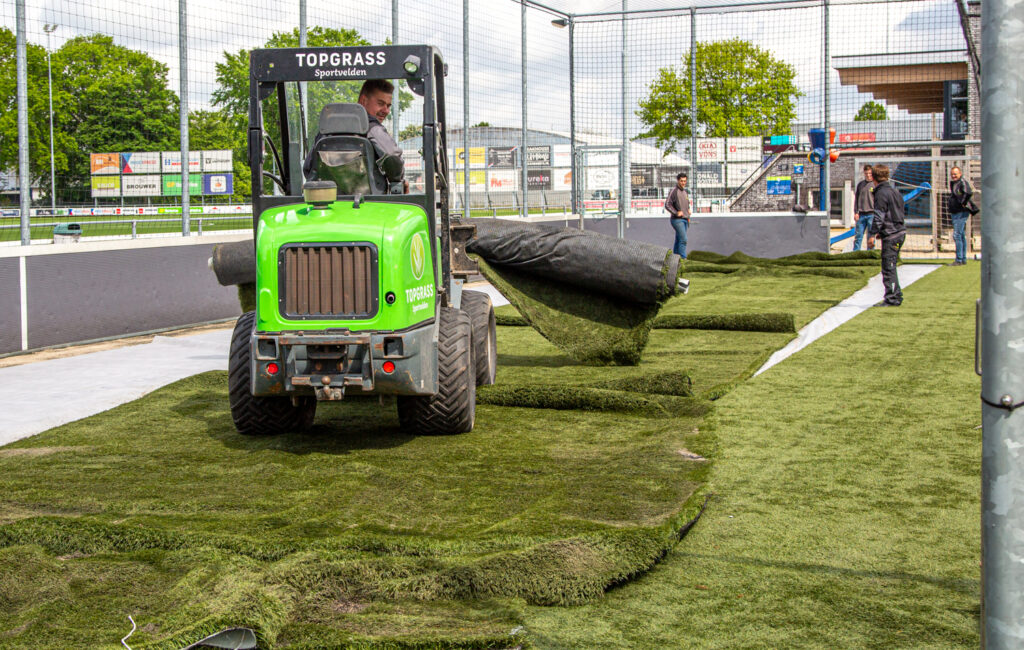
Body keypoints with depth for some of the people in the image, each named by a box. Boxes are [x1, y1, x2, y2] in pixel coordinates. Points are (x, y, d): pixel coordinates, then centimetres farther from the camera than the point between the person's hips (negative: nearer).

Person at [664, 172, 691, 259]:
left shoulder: (685, 192, 16)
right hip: (677, 219, -7)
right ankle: (683, 258, -17)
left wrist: (688, 210, 9)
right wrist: (676, 213, -20)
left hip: (685, 219, 8)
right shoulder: (674, 191, -9)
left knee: (678, 240, 9)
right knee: (683, 239, -16)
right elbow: (667, 205, -14)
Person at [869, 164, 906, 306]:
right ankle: (896, 296, 19)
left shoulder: (882, 193, -13)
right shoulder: (894, 190, 15)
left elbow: (879, 217, -16)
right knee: (890, 267, 15)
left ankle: (892, 299, -7)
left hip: (891, 235, -9)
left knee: (888, 268, -7)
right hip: (900, 232, 9)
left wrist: (873, 233, -10)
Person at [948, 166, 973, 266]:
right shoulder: (953, 183, 15)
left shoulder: (962, 182, -15)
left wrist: (964, 203, -23)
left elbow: (969, 192, -33)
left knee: (957, 235, -13)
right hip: (955, 213, 10)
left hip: (961, 213, -10)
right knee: (962, 236, 14)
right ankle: (963, 259, 20)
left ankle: (959, 260, -13)